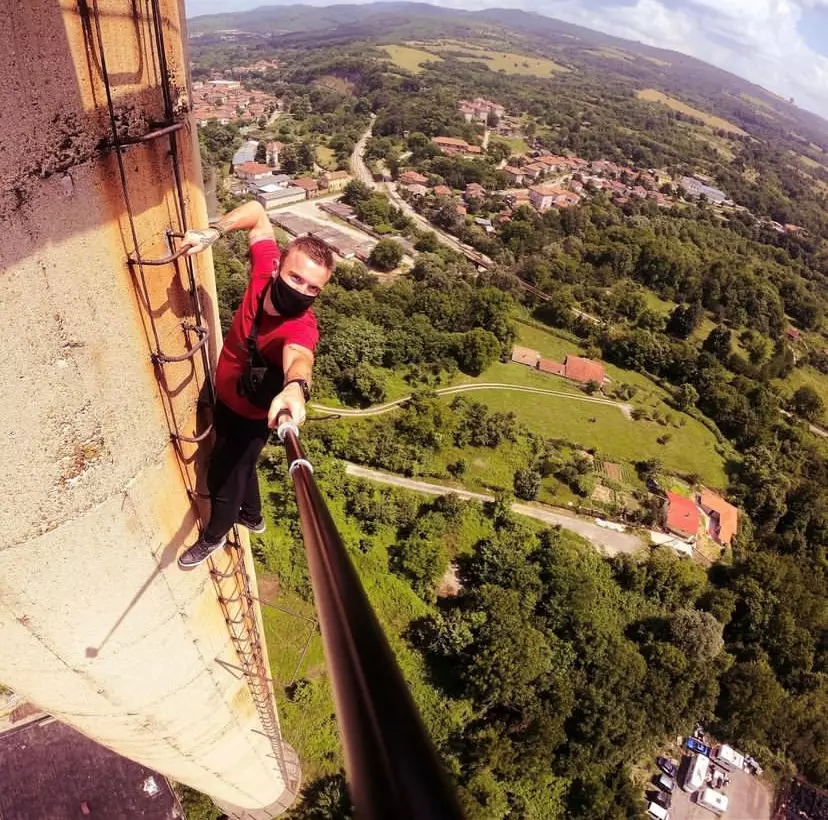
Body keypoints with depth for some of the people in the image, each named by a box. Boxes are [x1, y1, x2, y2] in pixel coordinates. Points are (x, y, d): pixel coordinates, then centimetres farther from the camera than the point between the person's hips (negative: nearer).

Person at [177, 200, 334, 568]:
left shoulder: (302, 327, -39)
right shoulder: (266, 269, -23)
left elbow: (299, 357, -63)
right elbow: (257, 213, -9)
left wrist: (295, 387, -85)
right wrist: (211, 233, -22)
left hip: (250, 416, -7)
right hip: (225, 398, 7)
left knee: (223, 477, 17)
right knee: (238, 465, 30)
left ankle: (214, 536, 51)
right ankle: (252, 517, 61)